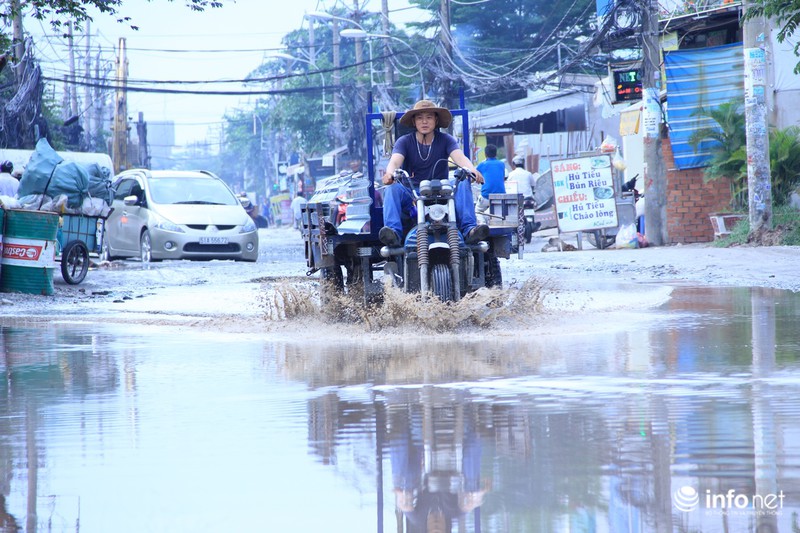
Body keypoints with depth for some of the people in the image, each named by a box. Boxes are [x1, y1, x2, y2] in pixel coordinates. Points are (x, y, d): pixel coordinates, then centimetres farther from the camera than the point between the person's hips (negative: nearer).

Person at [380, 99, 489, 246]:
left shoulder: (445, 140, 6)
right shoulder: (404, 142, 4)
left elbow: (459, 157, -11)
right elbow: (395, 161, -14)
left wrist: (472, 170, -35)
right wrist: (390, 173, -40)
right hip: (412, 198, 0)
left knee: (463, 184, -26)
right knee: (392, 188, -30)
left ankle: (469, 230, -40)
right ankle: (393, 231, -48)